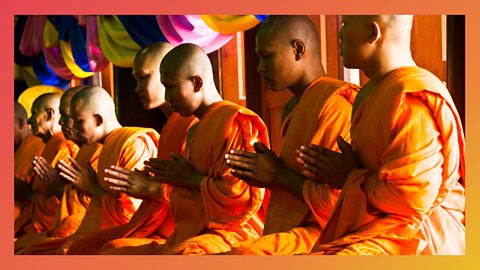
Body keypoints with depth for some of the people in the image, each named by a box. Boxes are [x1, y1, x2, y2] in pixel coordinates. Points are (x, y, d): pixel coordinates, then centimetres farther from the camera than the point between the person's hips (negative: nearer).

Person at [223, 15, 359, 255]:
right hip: (285, 231, 9)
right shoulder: (292, 108, 22)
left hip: (317, 235, -9)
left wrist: (279, 174, -7)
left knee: (242, 255, -35)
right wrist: (268, 177, 10)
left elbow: (338, 204, -17)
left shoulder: (335, 105, -10)